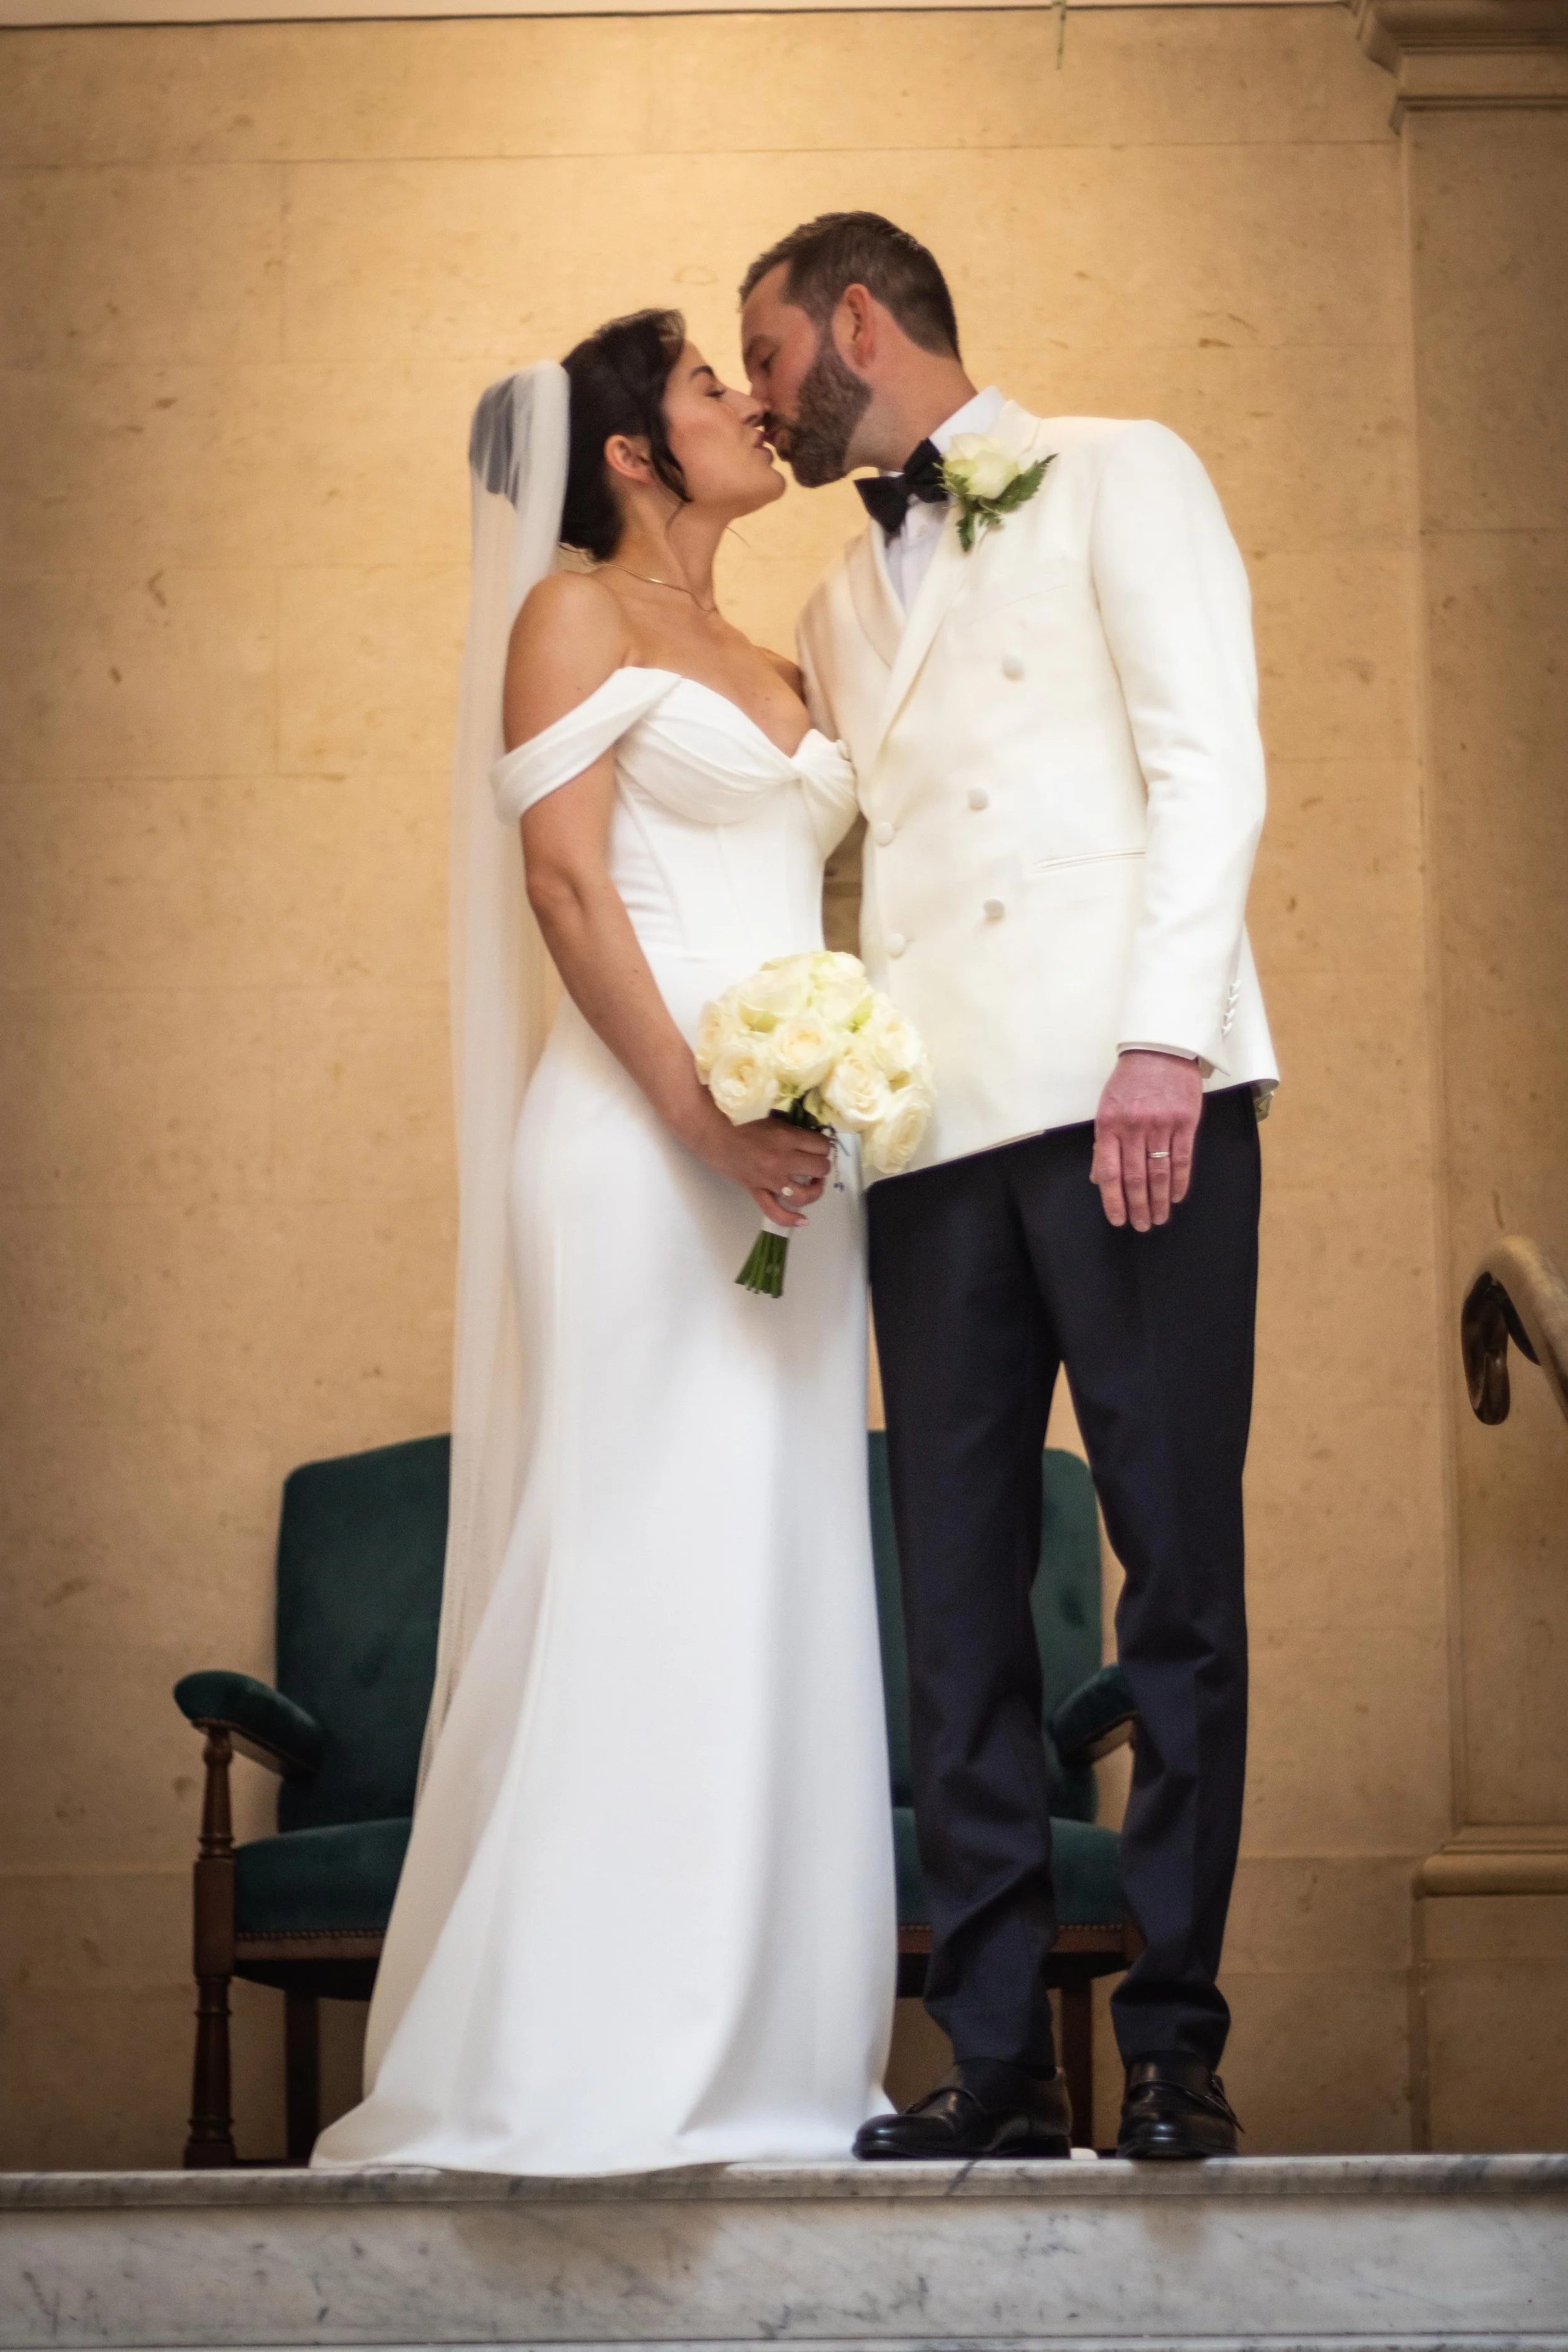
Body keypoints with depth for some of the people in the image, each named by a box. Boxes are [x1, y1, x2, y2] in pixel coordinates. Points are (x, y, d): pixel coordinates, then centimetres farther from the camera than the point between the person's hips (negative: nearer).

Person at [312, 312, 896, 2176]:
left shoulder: (771, 672, 24)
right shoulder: (575, 618, 2)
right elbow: (563, 878, -9)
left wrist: (824, 1126, 8)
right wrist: (699, 1116, -17)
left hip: (790, 1149, 7)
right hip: (638, 1133, -7)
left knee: (778, 1586, 4)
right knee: (643, 1570, -10)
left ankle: (761, 2051, 7)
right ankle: (593, 2066, -7)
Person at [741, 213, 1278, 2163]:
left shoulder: (1116, 479, 9)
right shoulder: (841, 606, 26)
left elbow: (1209, 763, -3)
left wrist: (1164, 1039, -15)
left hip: (1128, 1091, -5)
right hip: (934, 1123, 6)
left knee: (1178, 1567, -5)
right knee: (957, 1593, 0)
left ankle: (1173, 2039, 1)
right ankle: (995, 2049, 4)